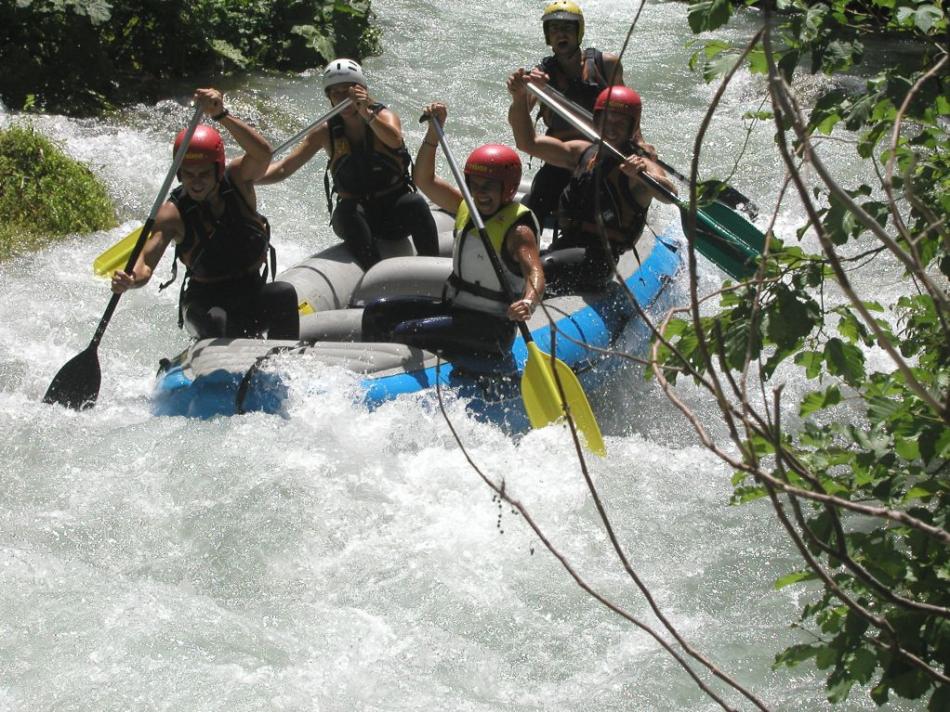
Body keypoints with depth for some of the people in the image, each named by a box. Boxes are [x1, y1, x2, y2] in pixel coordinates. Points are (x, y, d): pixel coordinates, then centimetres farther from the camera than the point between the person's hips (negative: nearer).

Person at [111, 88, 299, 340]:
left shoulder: (237, 180, -7)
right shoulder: (173, 212, -12)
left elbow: (262, 153, -29)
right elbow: (146, 263, -22)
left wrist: (221, 115, -44)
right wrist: (130, 280, -47)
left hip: (251, 295, 2)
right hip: (205, 300, -2)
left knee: (283, 293, -30)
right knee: (215, 321, -35)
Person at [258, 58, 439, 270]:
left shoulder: (383, 116, -3)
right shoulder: (327, 133, 1)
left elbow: (395, 140, -28)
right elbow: (284, 169, -4)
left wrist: (367, 114, -41)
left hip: (396, 213, -1)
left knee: (415, 204, -32)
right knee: (347, 210, -32)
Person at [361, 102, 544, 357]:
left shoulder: (518, 228, -17)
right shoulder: (467, 207, 7)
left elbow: (535, 274, -31)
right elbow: (423, 180, 8)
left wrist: (529, 301, -54)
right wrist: (434, 131, -5)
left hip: (490, 329, -9)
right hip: (454, 307, 9)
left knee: (406, 334, -26)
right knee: (378, 313, 1)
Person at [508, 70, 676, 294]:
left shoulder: (640, 166, -6)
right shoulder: (583, 153, 14)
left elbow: (669, 195, -26)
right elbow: (528, 143, 11)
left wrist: (642, 175, -47)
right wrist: (519, 99, -5)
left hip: (600, 257, -7)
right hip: (566, 243, 7)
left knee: (544, 267, -32)